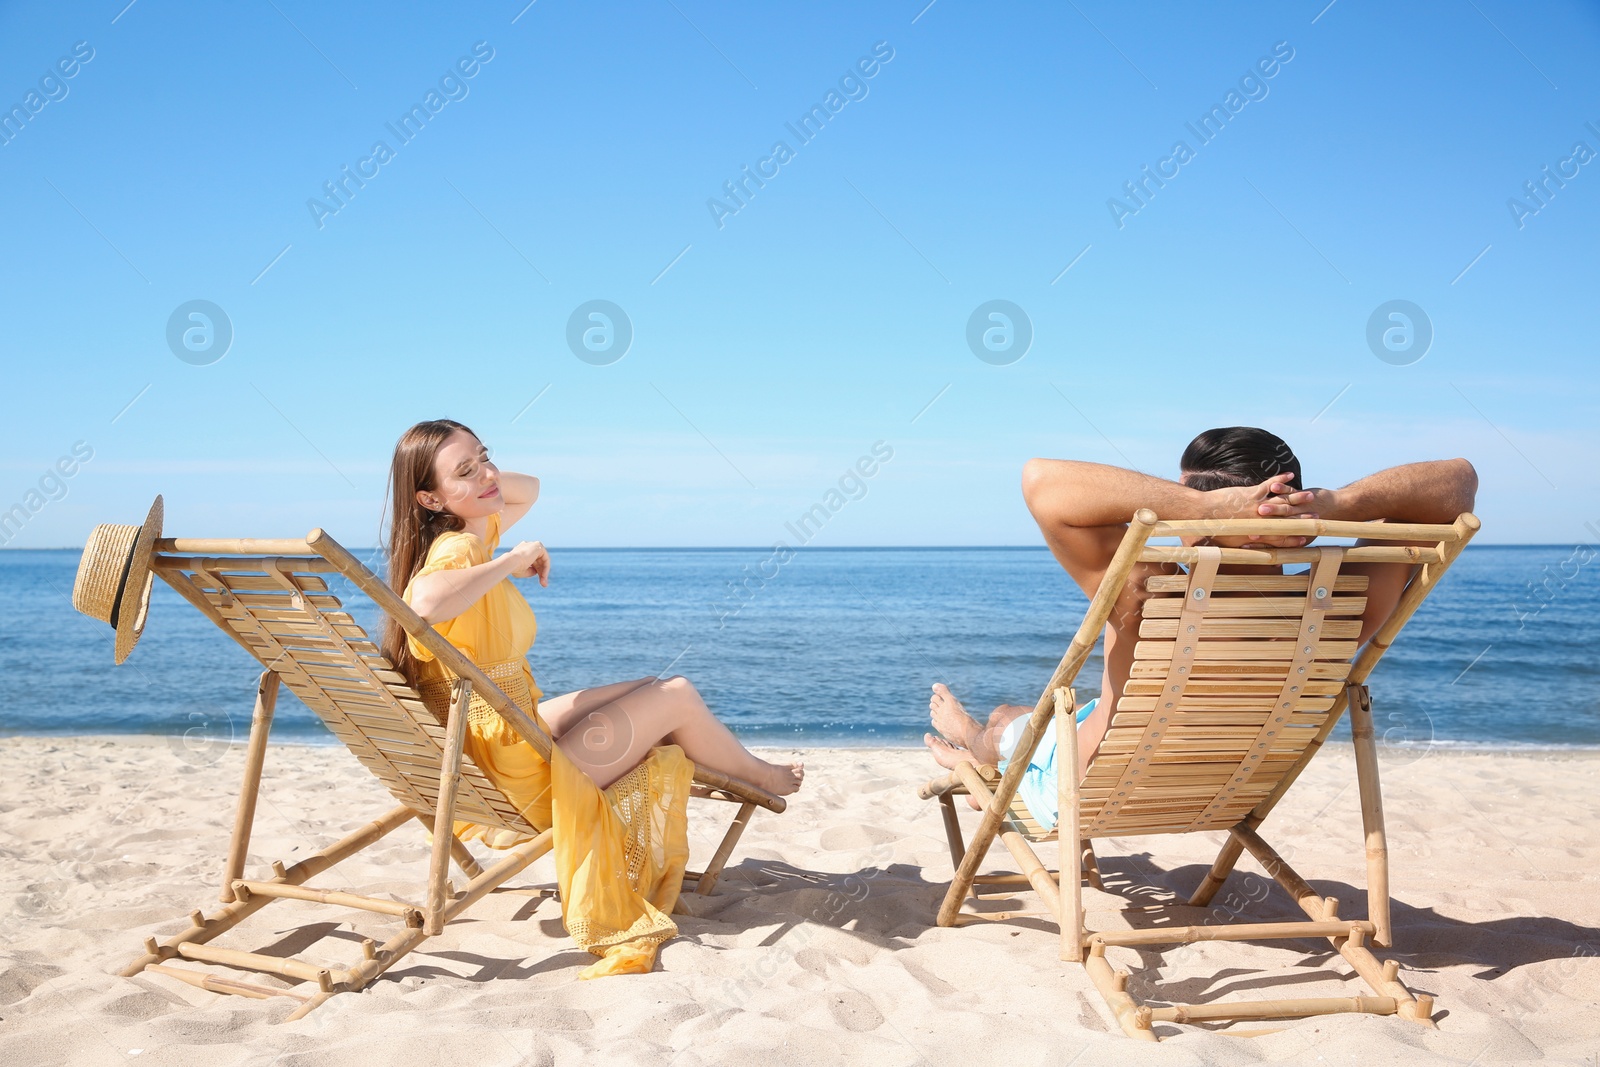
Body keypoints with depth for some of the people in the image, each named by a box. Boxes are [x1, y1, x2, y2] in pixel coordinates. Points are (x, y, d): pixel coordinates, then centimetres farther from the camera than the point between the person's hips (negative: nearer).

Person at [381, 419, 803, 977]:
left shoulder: (472, 532, 3)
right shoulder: (458, 547, -25)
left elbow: (529, 489, 22)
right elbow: (428, 604, -50)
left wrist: (483, 475, 0)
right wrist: (512, 561, -34)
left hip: (515, 729, 10)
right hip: (520, 772, -10)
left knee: (652, 689, 22)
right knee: (678, 695, 3)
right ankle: (762, 777, 30)